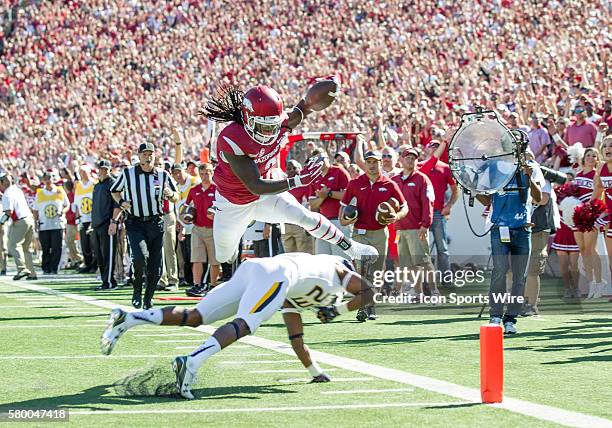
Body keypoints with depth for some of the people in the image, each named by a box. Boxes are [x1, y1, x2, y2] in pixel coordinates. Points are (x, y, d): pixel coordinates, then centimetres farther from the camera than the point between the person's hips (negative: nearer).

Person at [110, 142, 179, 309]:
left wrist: (170, 194, -12)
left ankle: (148, 299, 19)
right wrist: (121, 202, -4)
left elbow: (176, 197, 12)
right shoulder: (128, 174, 2)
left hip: (156, 224, 2)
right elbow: (114, 191, 17)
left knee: (155, 267, 2)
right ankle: (137, 291, -2)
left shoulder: (162, 175, 5)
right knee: (140, 257, -25)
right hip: (135, 224, -2)